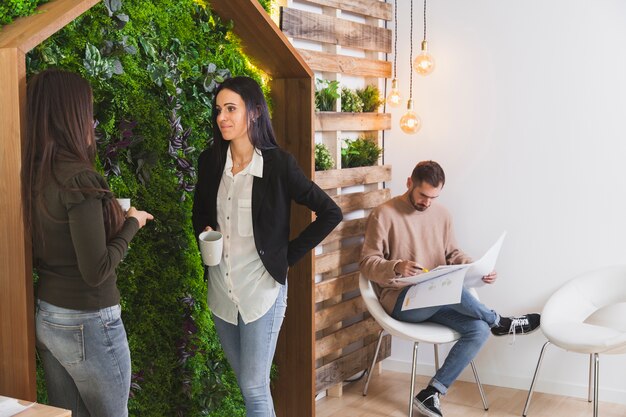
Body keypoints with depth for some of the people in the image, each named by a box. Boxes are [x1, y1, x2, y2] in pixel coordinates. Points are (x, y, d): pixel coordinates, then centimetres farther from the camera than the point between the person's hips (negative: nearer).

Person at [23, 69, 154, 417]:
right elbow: (96, 271, -22)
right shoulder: (79, 178, -22)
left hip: (45, 319, 7)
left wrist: (113, 217, 11)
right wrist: (131, 224, -8)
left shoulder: (35, 175, 1)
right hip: (87, 323, -7)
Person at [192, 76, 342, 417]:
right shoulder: (210, 161, 1)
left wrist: (288, 256, -8)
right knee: (246, 382, 16)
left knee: (254, 388, -1)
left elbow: (330, 213, -9)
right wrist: (205, 232, -2)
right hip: (220, 289, 5)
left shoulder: (279, 164, -13)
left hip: (262, 288, -5)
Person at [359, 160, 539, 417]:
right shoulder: (383, 215, -8)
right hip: (400, 300, -6)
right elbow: (367, 263, -9)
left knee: (479, 330, -19)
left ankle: (431, 394, -13)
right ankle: (501, 323, -6)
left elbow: (453, 255, 17)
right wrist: (396, 267, -30)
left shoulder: (441, 214, 10)